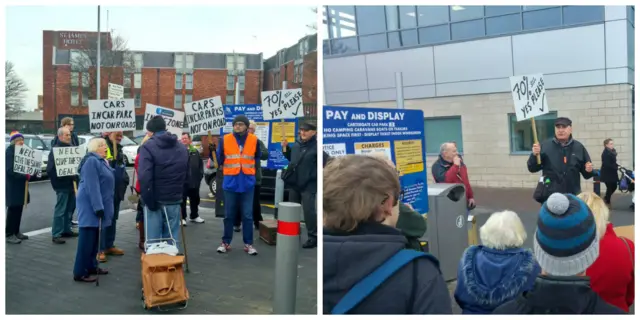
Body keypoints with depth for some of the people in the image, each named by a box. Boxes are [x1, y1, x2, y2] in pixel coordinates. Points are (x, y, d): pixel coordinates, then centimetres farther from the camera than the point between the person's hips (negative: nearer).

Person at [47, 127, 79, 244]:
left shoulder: (70, 148, 12)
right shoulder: (55, 150, -13)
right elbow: (51, 168, -19)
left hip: (70, 183, 8)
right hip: (62, 185, -8)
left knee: (70, 207, 15)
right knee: (60, 210, -6)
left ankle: (66, 230, 27)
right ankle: (56, 235, -1)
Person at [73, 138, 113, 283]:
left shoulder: (101, 161, 17)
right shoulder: (91, 161, -15)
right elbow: (92, 187, -23)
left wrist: (102, 206, 26)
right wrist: (98, 207, -26)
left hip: (97, 205, 10)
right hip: (90, 206, -10)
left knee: (94, 238, 15)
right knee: (87, 239, -7)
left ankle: (91, 266, 24)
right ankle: (80, 272, -2)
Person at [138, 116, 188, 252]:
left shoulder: (148, 147, -8)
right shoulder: (182, 148, 13)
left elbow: (144, 177, -17)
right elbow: (186, 174, 15)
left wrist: (148, 200, -12)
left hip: (155, 200, -5)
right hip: (174, 200, 5)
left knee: (153, 240, 2)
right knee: (172, 239, 10)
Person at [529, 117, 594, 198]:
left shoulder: (579, 147, 5)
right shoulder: (545, 146, 0)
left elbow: (586, 174, 12)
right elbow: (532, 168, -2)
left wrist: (589, 171, -11)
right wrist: (534, 155, -19)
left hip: (573, 196, 2)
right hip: (550, 196, -2)